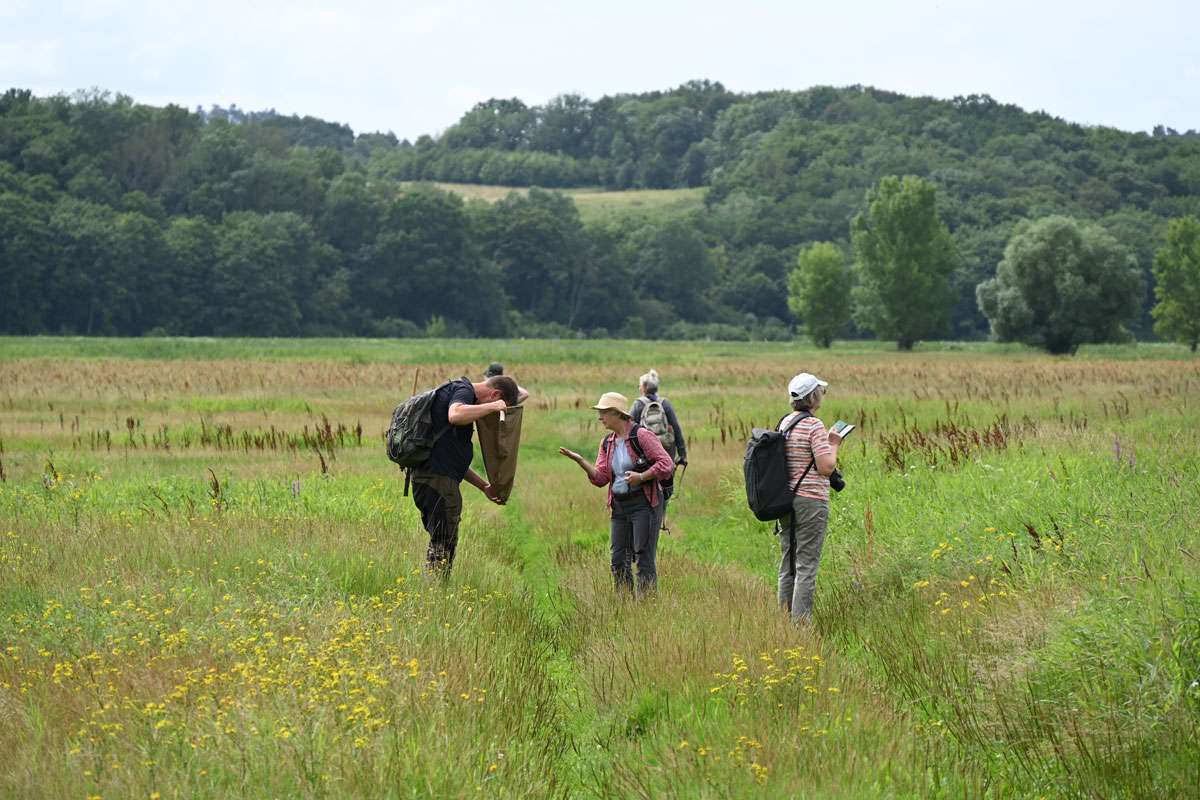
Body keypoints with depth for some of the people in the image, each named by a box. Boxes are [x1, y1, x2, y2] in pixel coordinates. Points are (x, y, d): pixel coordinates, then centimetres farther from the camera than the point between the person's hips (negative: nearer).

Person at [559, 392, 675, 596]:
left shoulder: (641, 435, -9)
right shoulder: (607, 443, 13)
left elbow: (666, 464, -11)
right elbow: (600, 478, 6)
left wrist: (641, 477, -19)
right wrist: (580, 461, -7)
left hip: (644, 504, -7)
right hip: (619, 506, 7)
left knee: (644, 558, -7)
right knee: (619, 560, 6)